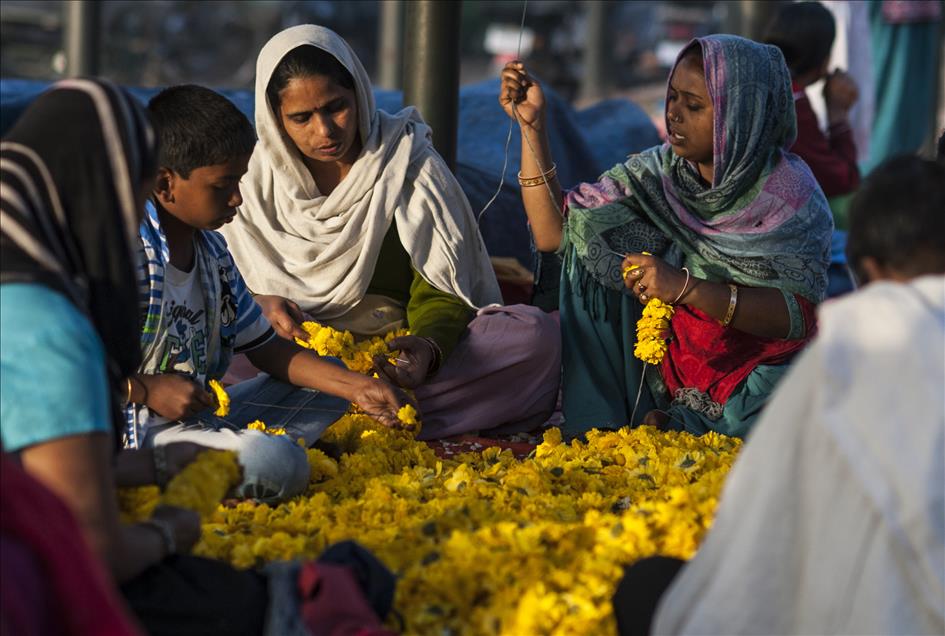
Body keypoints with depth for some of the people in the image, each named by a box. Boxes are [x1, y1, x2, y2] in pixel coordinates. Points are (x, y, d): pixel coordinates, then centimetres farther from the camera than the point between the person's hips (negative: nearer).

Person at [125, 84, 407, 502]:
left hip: (201, 415, 10)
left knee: (329, 382, 19)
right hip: (139, 432, -10)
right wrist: (146, 389, -21)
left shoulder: (212, 249, 14)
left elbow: (266, 348, 18)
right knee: (278, 464, -33)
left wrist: (359, 388, 7)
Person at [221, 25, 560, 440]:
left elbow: (439, 295, -7)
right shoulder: (256, 174, 1)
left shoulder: (409, 164, -4)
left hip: (393, 356, 0)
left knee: (536, 334, -27)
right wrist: (260, 303, -20)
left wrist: (429, 347, -31)